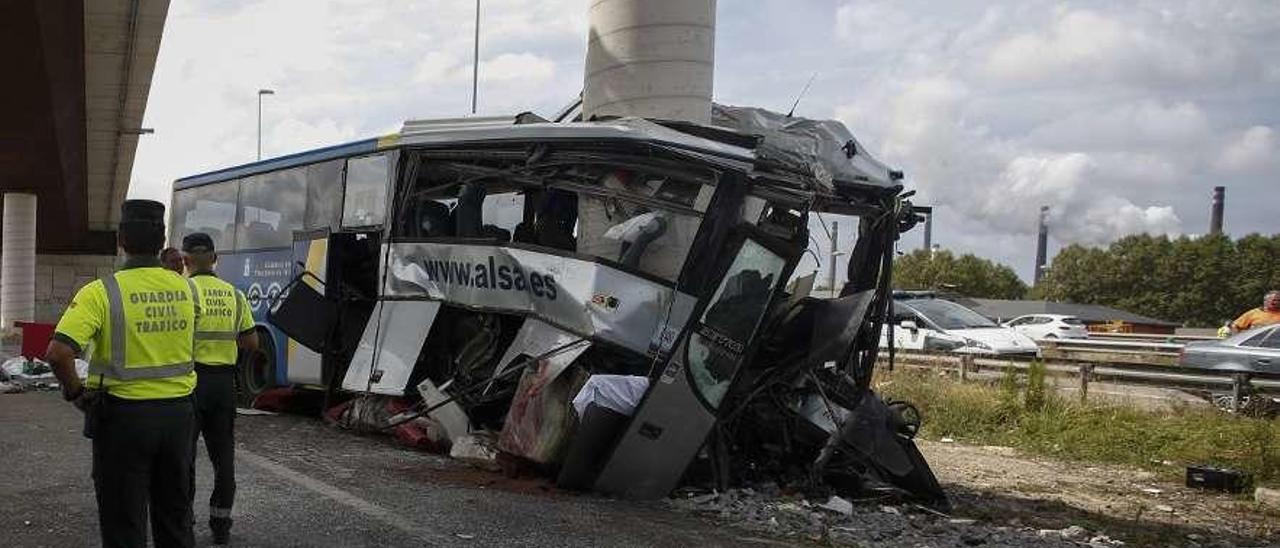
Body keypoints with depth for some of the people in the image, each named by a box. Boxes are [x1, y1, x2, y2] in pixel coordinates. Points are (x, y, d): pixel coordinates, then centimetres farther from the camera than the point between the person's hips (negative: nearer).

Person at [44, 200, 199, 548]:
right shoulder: (186, 288, -1)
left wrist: (75, 391, -8)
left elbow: (58, 353, -23)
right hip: (178, 412, 4)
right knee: (175, 516, 19)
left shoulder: (102, 292, -15)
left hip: (124, 415, -4)